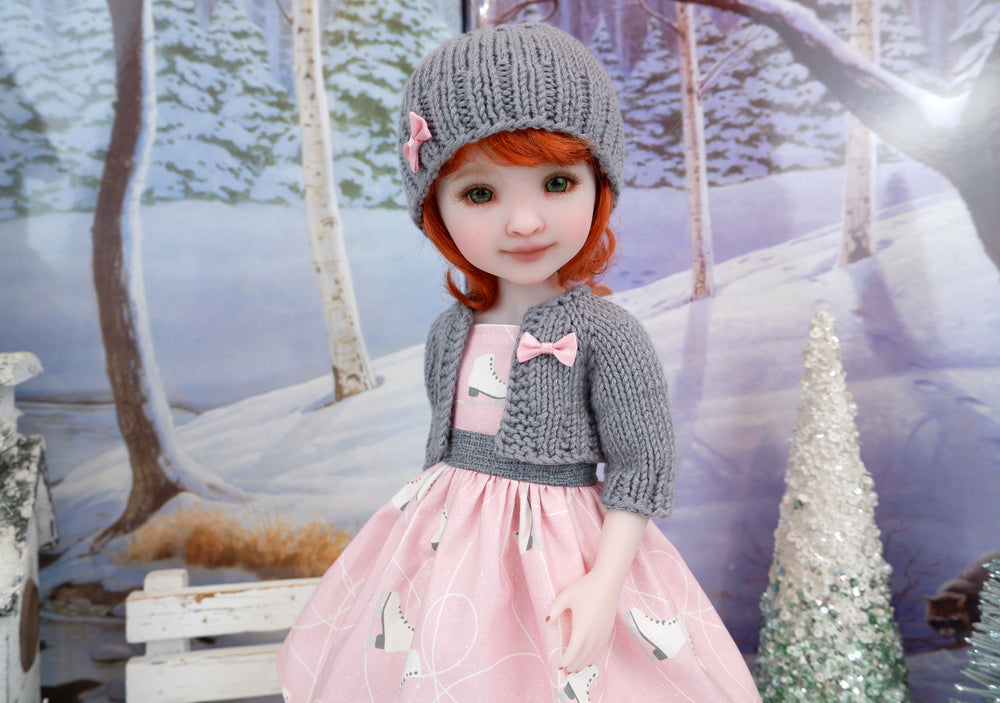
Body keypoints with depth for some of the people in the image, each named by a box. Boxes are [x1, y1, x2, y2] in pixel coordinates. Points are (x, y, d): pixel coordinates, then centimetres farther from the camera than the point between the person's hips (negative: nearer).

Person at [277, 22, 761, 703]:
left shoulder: (607, 335, -16)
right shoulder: (452, 333, 1)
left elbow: (643, 467, -14)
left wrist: (605, 585, -19)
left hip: (553, 562, -5)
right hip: (444, 551, 5)